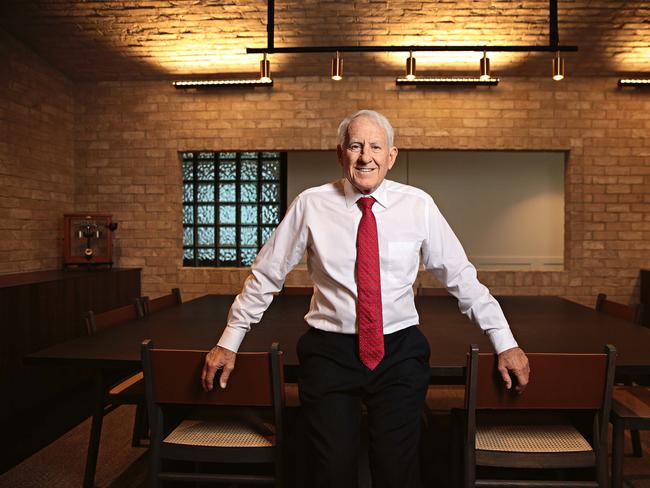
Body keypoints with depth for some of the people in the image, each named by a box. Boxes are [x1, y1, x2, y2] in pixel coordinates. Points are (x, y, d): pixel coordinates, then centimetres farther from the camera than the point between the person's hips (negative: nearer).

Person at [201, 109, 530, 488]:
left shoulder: (418, 205, -1)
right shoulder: (311, 205, -3)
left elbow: (461, 277, 5)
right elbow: (266, 275, 4)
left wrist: (505, 343, 7)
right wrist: (229, 342, 6)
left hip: (400, 354, 1)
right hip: (329, 353, 0)